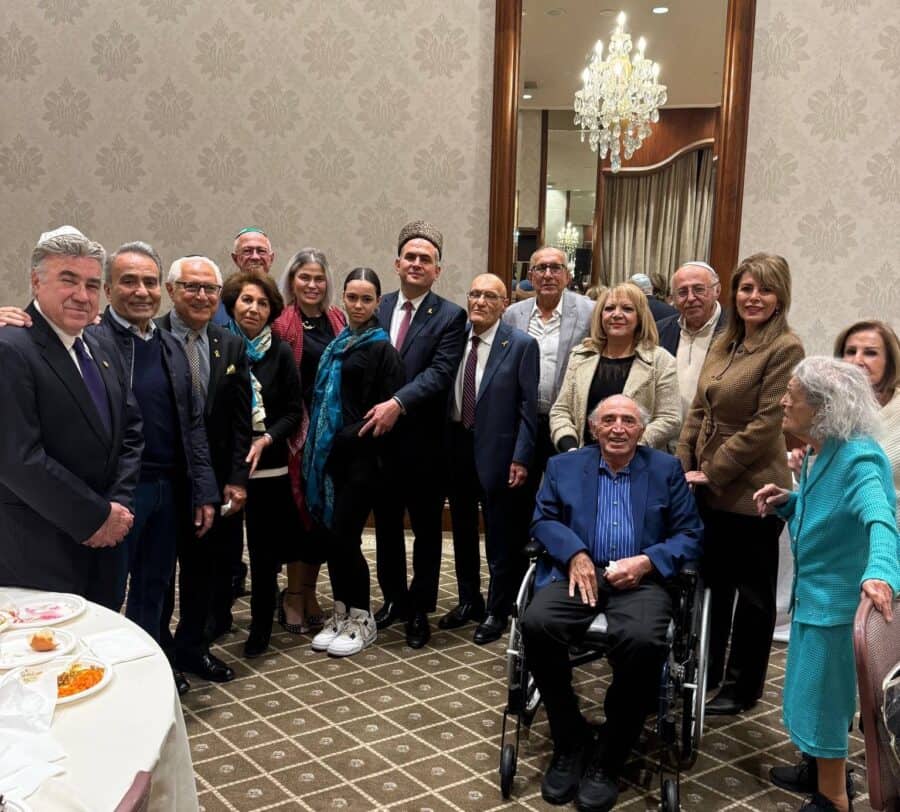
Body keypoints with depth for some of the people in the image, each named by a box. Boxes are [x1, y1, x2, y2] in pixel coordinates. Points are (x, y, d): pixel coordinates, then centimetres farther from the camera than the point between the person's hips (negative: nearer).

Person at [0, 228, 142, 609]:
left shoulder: (104, 351, 10)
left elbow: (131, 434, 11)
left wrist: (118, 505, -4)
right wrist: (96, 517, -15)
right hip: (37, 555, -7)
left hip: (104, 540, 7)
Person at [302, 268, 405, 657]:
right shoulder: (337, 343, 12)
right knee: (331, 535, 8)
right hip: (332, 452, 6)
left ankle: (362, 620, 12)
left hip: (361, 456, -6)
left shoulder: (381, 348, -6)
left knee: (344, 537, -5)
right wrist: (320, 442, 6)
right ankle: (341, 614, 23)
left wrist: (351, 435, -14)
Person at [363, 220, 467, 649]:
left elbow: (439, 373, -17)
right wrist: (373, 410, -8)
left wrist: (397, 403, -29)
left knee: (426, 529, 10)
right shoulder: (377, 308, 6)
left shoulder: (450, 317, -6)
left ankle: (419, 610, 24)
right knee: (386, 525, 16)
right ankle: (394, 598, 34)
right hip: (379, 437, 4)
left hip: (424, 441, -4)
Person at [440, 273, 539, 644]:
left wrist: (521, 458, -12)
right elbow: (439, 392, 8)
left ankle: (497, 611, 21)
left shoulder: (521, 345, -7)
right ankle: (469, 601, 34)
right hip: (456, 446, 5)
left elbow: (528, 406, -8)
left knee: (500, 537, 6)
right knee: (462, 530, 17)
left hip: (496, 450, -4)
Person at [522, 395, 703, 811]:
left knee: (643, 640, -34)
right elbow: (543, 519, 7)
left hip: (640, 579, -1)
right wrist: (575, 553, -12)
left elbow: (690, 534, 7)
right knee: (536, 623, -30)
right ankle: (569, 742, -8)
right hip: (578, 572, 2)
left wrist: (647, 561, -10)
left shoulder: (667, 469, 14)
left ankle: (607, 759, -12)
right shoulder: (563, 466, 17)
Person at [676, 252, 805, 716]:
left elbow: (765, 426, -18)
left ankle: (741, 689, 25)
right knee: (711, 584, 19)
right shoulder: (724, 344, 10)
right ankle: (705, 672, 35)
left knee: (752, 594, 9)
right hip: (708, 489, 7)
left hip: (751, 491, -7)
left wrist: (711, 474, -15)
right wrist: (683, 467, 2)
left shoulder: (785, 348, -14)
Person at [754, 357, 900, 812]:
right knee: (814, 688, 24)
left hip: (840, 598, -9)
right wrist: (787, 501, -3)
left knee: (823, 695, 6)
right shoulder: (822, 452, 3)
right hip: (813, 592, 9)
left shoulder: (858, 458, -26)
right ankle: (821, 768, 45)